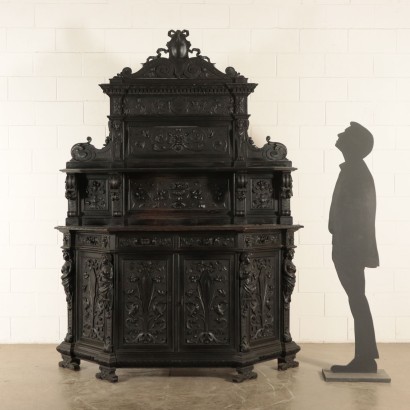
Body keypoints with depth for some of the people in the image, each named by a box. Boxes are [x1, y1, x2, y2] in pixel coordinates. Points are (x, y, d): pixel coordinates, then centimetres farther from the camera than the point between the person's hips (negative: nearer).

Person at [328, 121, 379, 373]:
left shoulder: (356, 171, -14)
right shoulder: (353, 170, 16)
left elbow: (356, 213, -19)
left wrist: (346, 248, -19)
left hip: (352, 248, -10)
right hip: (349, 247, 10)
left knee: (357, 300, -5)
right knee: (356, 300, 10)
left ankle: (365, 359, 2)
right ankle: (365, 358, 16)